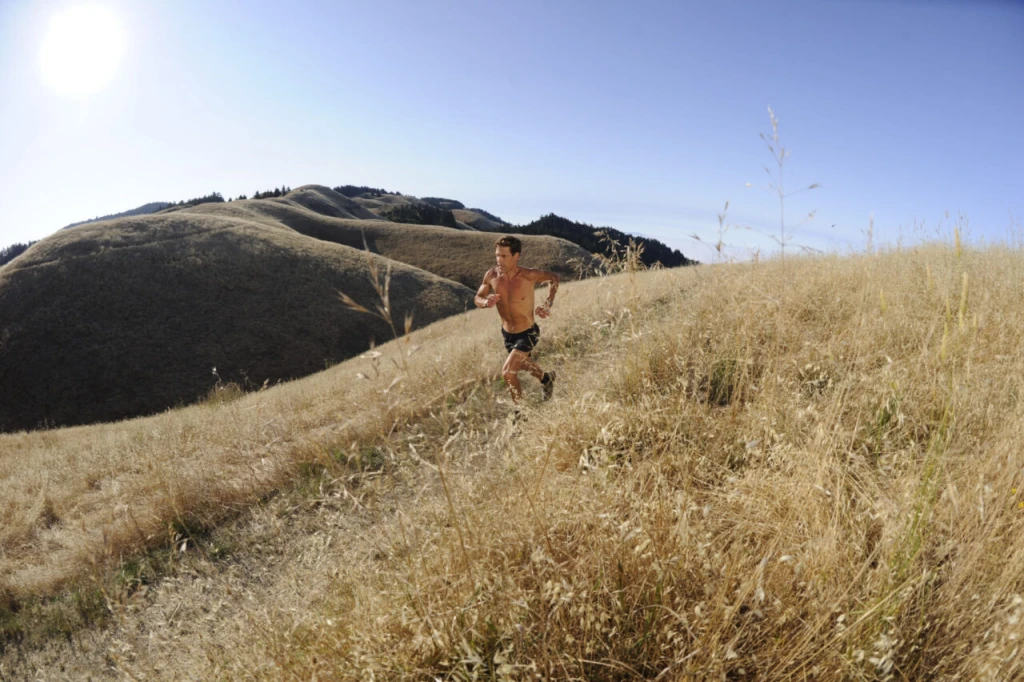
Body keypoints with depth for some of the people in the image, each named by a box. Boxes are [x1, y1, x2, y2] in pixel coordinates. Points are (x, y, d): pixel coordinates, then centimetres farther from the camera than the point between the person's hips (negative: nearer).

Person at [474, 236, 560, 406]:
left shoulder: (529, 275, -24)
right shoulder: (491, 275, -16)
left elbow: (554, 278, -5)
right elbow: (477, 298, -2)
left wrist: (548, 304, -18)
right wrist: (486, 302, -26)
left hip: (528, 333, -5)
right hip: (507, 333, 5)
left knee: (508, 372, -18)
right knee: (522, 363, 29)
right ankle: (546, 378, 61)